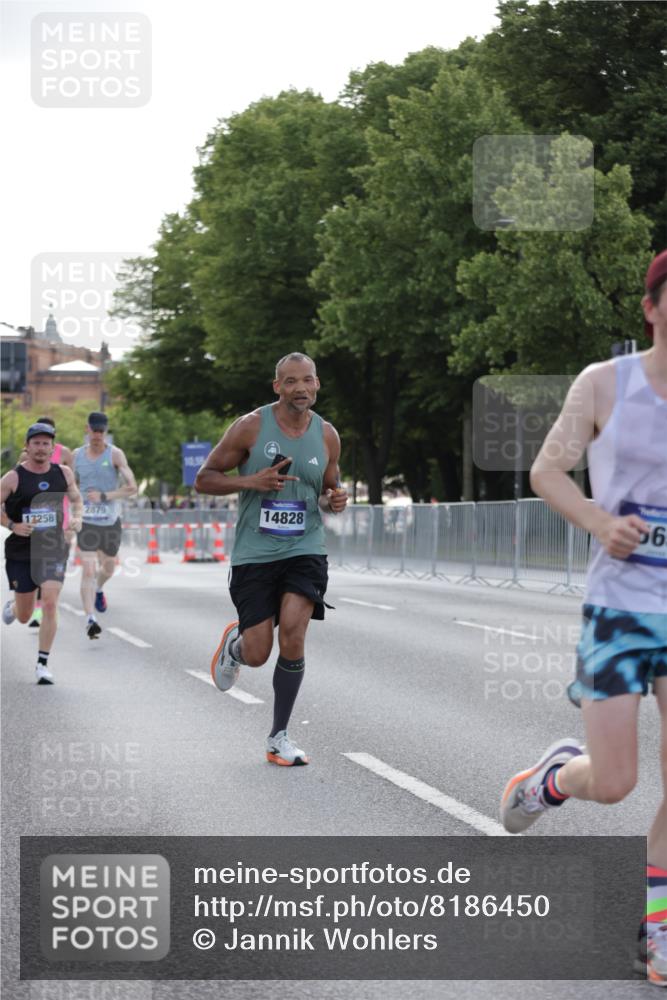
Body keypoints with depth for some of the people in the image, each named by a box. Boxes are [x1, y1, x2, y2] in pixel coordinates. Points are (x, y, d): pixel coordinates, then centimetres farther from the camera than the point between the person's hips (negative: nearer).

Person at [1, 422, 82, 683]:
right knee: (24, 616, 8)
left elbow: (76, 498, 18)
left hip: (53, 550, 1)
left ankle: (43, 664, -6)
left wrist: (77, 517, -1)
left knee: (50, 604, -16)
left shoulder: (63, 473, 2)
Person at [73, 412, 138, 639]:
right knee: (88, 569, -16)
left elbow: (132, 487, -13)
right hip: (87, 522, -1)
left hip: (111, 521, 1)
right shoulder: (77, 455, 2)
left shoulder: (115, 454, -6)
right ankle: (90, 619, -22)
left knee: (108, 568, 19)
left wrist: (104, 496, -19)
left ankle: (98, 589, 53)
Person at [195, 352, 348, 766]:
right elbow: (204, 479, -2)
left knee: (292, 636, -17)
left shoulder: (327, 436, 5)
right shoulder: (250, 427, -6)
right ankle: (235, 641, 37)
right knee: (257, 655, -4)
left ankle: (279, 737, 0)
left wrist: (335, 500, -4)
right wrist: (252, 481, -17)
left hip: (305, 550, 2)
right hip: (255, 554, -2)